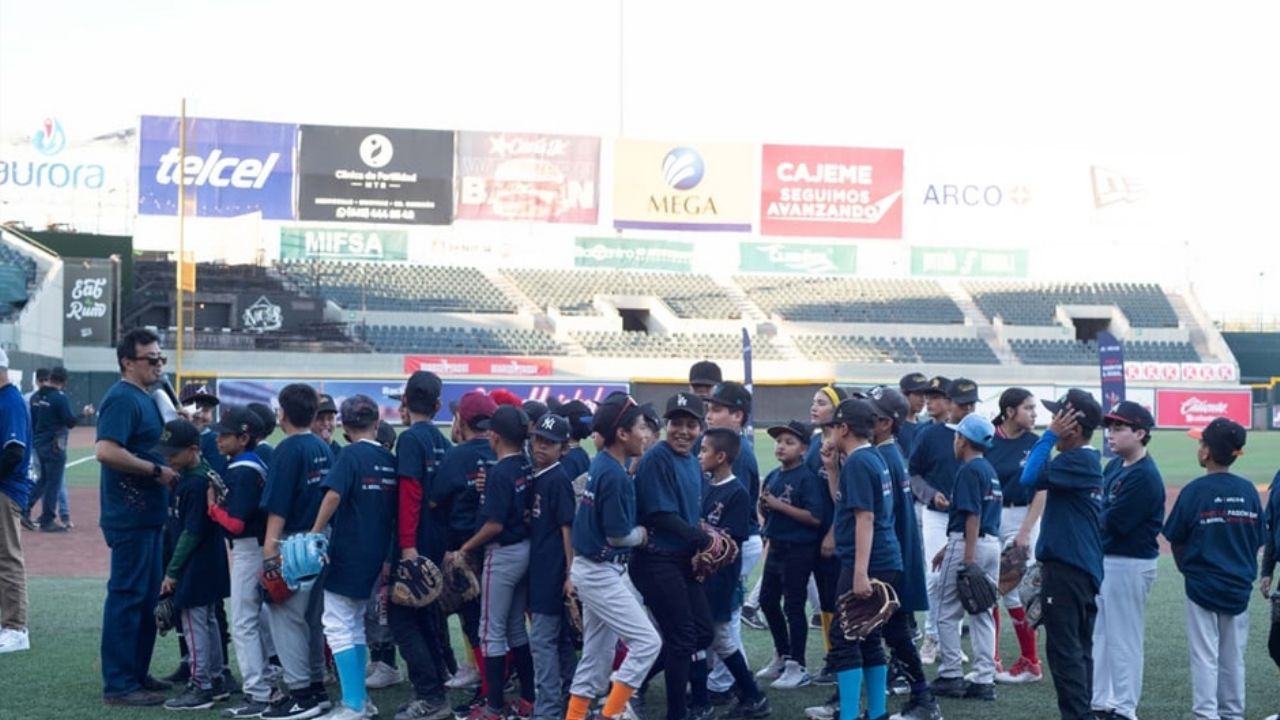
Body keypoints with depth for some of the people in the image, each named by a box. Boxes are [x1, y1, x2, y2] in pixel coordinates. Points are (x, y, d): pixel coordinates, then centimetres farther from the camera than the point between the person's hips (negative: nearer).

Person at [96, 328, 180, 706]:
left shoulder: (144, 399, 17)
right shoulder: (122, 399, -14)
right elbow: (106, 451, -27)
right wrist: (156, 470, -22)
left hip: (149, 515, 10)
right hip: (130, 516, -10)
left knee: (149, 596, 16)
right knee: (127, 596, -6)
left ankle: (137, 673, 26)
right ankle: (118, 685, -1)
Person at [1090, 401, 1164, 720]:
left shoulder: (1145, 476, -19)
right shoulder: (1114, 466, 10)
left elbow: (1113, 523, -22)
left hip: (1130, 564, -10)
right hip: (1105, 559, 10)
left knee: (1124, 637, -1)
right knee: (1101, 633, 17)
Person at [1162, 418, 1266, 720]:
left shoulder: (1196, 490, -13)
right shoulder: (1248, 491, -1)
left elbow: (1176, 540, -6)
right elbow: (1257, 540, 5)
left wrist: (1188, 571, 10)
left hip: (1202, 586, -4)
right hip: (1239, 588, 4)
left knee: (1205, 656, 1)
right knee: (1233, 657, 13)